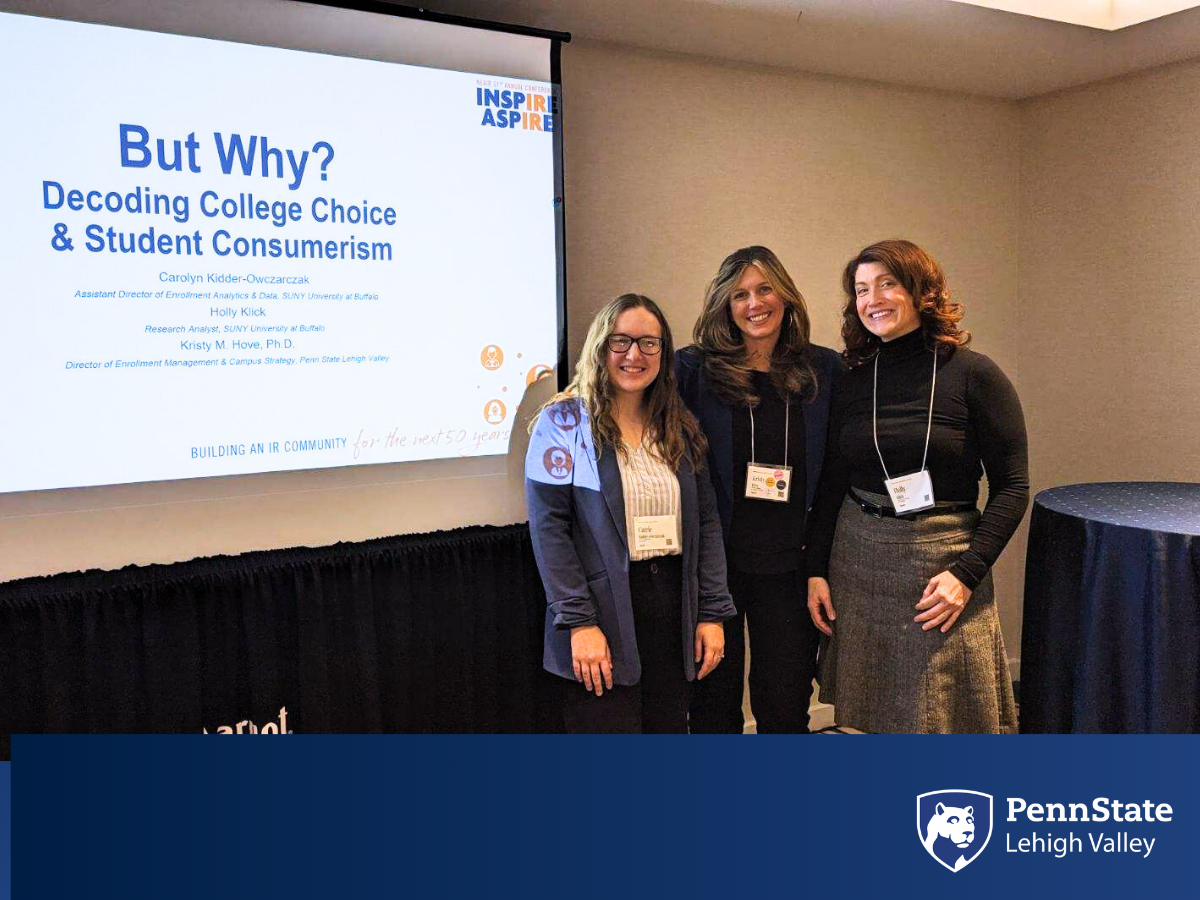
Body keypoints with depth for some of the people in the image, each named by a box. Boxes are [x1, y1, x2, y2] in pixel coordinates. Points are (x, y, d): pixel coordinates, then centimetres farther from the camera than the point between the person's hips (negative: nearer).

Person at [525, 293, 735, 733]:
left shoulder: (681, 428, 13)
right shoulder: (564, 422, -3)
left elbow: (706, 521, 11)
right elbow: (548, 527, -9)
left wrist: (713, 612, 3)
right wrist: (578, 622, -16)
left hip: (673, 613, 5)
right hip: (603, 613, -5)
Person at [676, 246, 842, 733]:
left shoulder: (824, 370, 4)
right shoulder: (695, 369, -3)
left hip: (790, 565, 2)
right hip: (713, 560, -1)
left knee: (786, 705, 9)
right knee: (715, 700, 11)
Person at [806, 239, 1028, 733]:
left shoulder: (975, 375, -6)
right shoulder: (853, 381, 5)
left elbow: (1012, 487, -6)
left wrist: (965, 573, -14)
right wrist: (817, 570, 4)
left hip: (942, 560, -3)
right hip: (858, 560, 3)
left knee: (944, 719, 4)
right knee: (878, 720, 11)